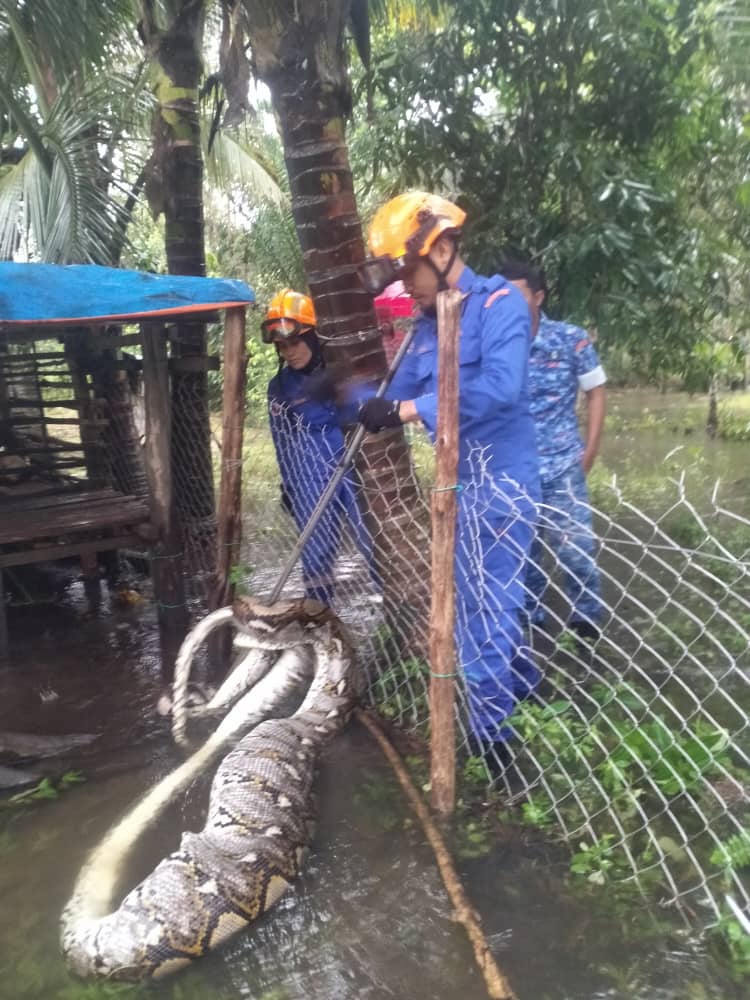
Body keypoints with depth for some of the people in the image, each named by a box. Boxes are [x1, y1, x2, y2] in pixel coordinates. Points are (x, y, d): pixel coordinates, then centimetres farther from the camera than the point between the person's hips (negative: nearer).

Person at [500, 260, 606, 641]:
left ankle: (586, 624, 24)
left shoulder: (571, 339, -4)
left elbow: (596, 393, 4)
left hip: (563, 469, -1)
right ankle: (527, 621, 30)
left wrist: (589, 451, -1)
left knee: (577, 551, 4)